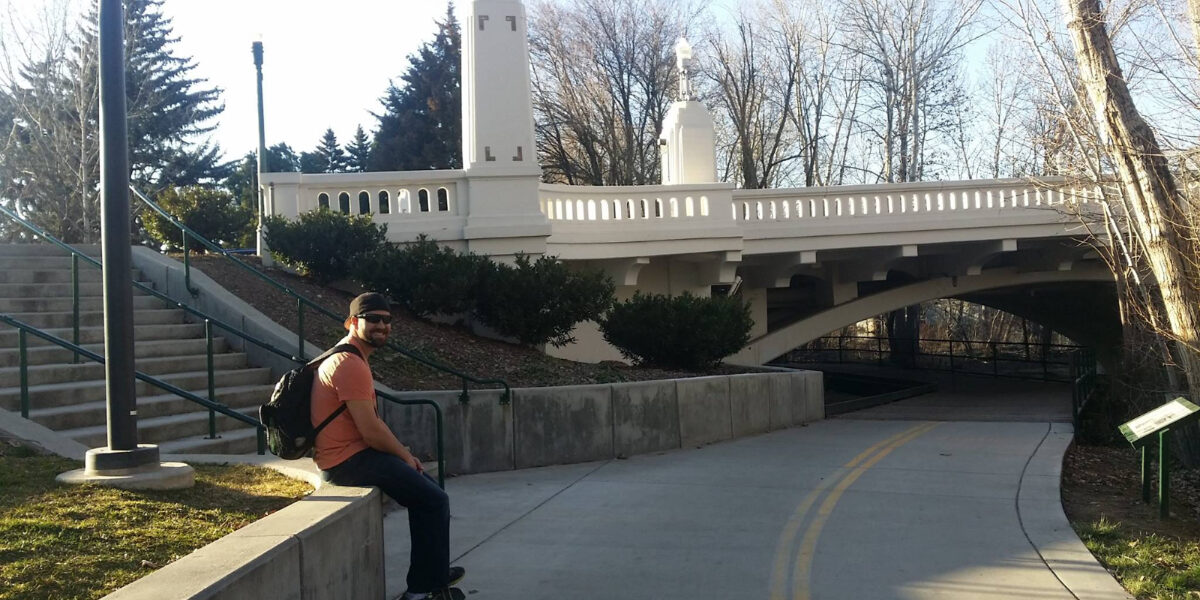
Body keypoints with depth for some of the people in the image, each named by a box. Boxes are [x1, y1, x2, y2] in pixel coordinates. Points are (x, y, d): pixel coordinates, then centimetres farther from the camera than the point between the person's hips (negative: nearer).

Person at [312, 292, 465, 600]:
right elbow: (371, 432, -24)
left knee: (426, 488, 20)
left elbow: (372, 421, 19)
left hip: (351, 455, 11)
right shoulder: (351, 365, -21)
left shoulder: (351, 358, 14)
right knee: (435, 500, -7)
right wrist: (404, 454, -7)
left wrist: (402, 452, 9)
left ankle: (431, 572, 29)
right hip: (349, 461, -11)